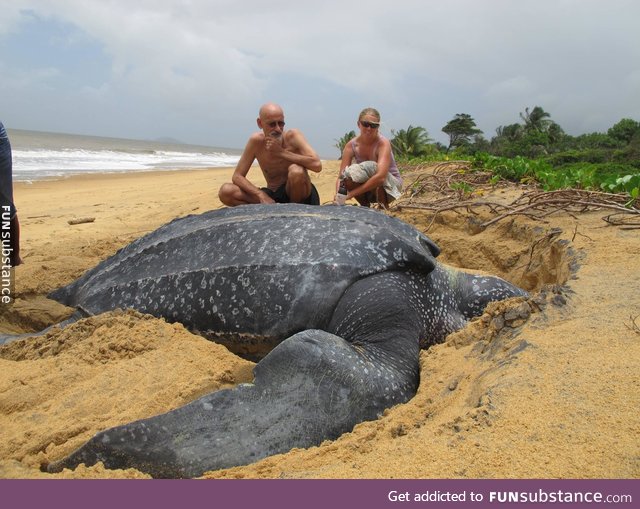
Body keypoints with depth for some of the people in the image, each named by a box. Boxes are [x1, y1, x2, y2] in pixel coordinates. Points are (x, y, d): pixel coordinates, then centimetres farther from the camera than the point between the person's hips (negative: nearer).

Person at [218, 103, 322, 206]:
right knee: (226, 191, -15)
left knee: (296, 170, -35)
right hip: (272, 197, 3)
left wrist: (281, 152, -26)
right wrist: (261, 195, -24)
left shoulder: (292, 136, -15)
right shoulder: (256, 141, -8)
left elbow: (317, 165, -29)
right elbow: (237, 176, -7)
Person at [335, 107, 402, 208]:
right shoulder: (351, 146, -13)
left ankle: (383, 208, -12)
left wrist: (350, 194, -44)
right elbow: (341, 177, -18)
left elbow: (380, 177, -40)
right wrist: (338, 196, -41)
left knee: (371, 167, -33)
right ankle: (365, 207, 0)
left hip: (391, 185, -4)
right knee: (348, 175, -26)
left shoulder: (383, 143, -26)